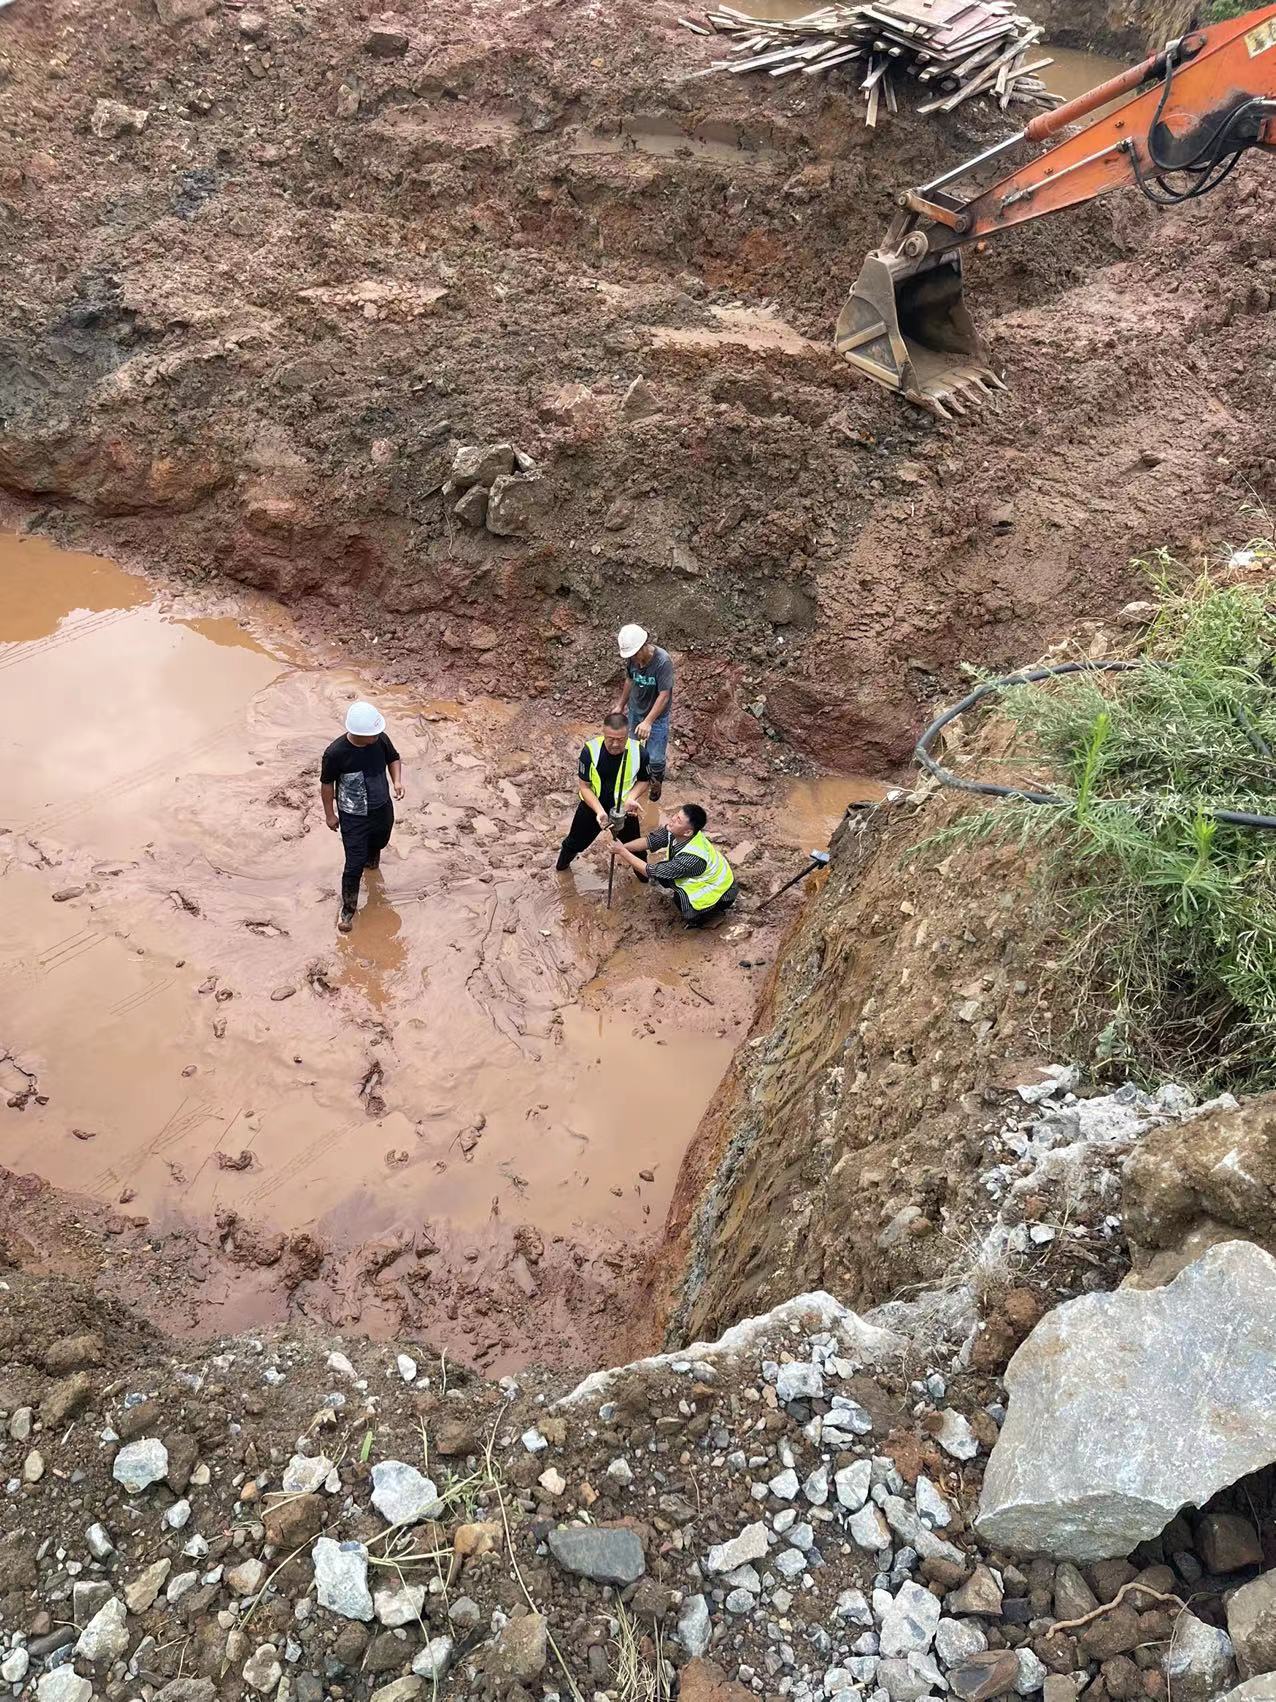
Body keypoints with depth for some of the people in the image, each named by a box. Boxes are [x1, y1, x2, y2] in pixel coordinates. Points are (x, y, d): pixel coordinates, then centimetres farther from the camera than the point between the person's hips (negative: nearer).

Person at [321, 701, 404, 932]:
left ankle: (372, 860, 67)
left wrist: (397, 781, -15)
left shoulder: (381, 739, -18)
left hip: (383, 809, 5)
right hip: (353, 817, -5)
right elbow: (327, 783, -13)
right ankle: (348, 908, 20)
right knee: (354, 865, -2)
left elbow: (394, 758, 4)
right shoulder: (336, 753, -29)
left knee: (379, 843, 31)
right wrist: (330, 814, -4)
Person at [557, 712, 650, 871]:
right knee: (576, 841, 24)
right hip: (592, 806, 0)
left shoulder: (639, 753, -26)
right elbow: (584, 786, -19)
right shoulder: (590, 750, -30)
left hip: (624, 809, 0)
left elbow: (644, 780, -5)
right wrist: (599, 810, -34)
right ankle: (563, 863, 58)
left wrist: (632, 797, -24)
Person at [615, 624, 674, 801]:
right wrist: (620, 705, 14)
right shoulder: (632, 658, -15)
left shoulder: (663, 661, -32)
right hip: (635, 710, 5)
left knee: (655, 756, 4)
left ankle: (657, 781, 36)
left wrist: (648, 722, -36)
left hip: (657, 715, -5)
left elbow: (664, 696, -31)